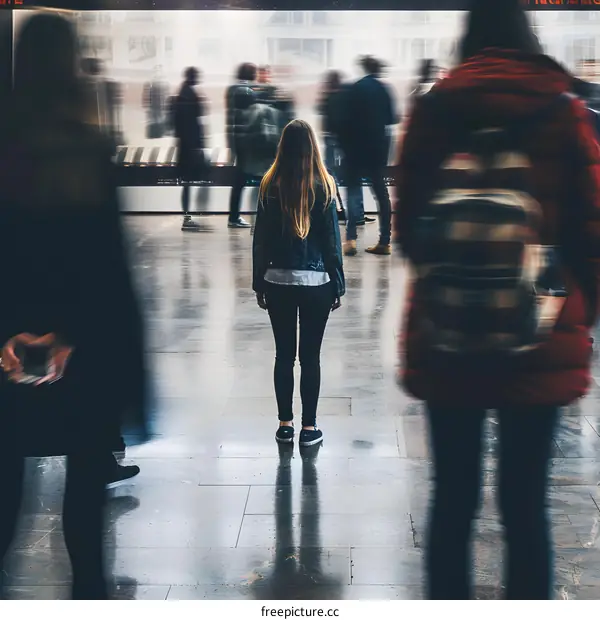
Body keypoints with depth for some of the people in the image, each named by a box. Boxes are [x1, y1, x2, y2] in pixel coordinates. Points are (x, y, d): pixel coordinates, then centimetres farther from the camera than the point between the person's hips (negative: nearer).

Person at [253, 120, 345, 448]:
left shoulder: (271, 186, -3)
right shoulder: (323, 186, -7)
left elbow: (260, 239, 1)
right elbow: (332, 240, -3)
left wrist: (259, 283, 10)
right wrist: (337, 285, 5)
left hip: (278, 281, 1)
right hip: (316, 282, -1)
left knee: (284, 355, 10)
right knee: (310, 357, 6)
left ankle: (285, 424, 17)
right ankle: (309, 427, 12)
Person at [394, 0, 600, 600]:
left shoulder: (432, 110, 2)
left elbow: (407, 224, 6)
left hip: (444, 340, 1)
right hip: (541, 347, -1)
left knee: (452, 496, 11)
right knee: (525, 504, 6)